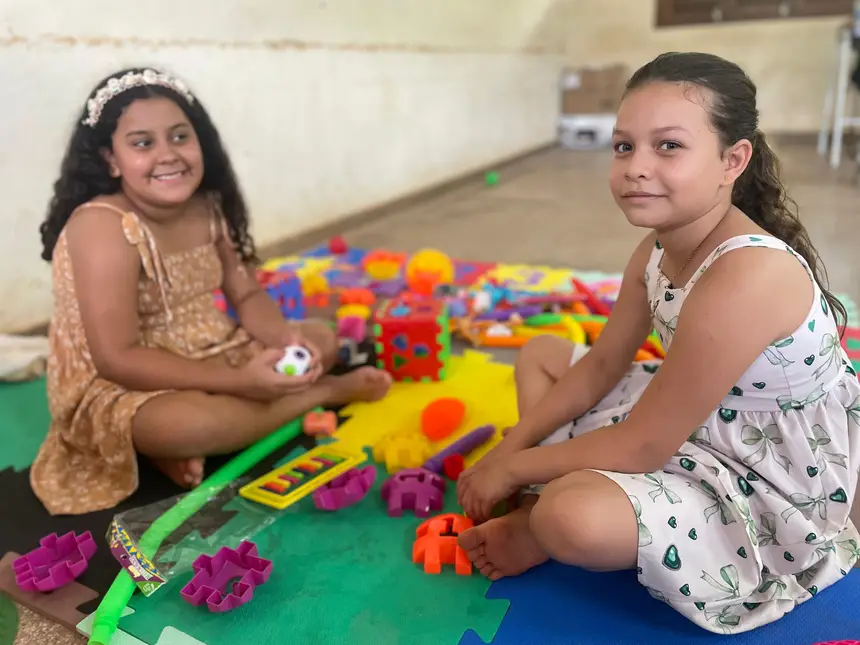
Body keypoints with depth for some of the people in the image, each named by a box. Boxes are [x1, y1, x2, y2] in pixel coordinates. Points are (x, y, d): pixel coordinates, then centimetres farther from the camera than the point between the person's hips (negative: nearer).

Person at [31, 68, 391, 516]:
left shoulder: (207, 208, -2)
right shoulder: (102, 226, -24)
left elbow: (248, 296, 2)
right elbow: (118, 359, -28)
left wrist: (286, 339, -21)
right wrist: (239, 382, -31)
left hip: (206, 357, 8)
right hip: (114, 389, -8)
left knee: (320, 339, 3)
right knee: (196, 421, -39)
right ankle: (328, 392, -9)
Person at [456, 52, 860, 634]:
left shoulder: (747, 274, -33)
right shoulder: (659, 248, -6)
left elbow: (641, 447, -28)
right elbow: (602, 366, 4)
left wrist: (514, 467, -15)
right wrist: (510, 450, -2)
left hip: (768, 495, -9)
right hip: (691, 426, 9)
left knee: (573, 518, -35)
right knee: (540, 354, 12)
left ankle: (536, 532, 2)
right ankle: (538, 507, 1)